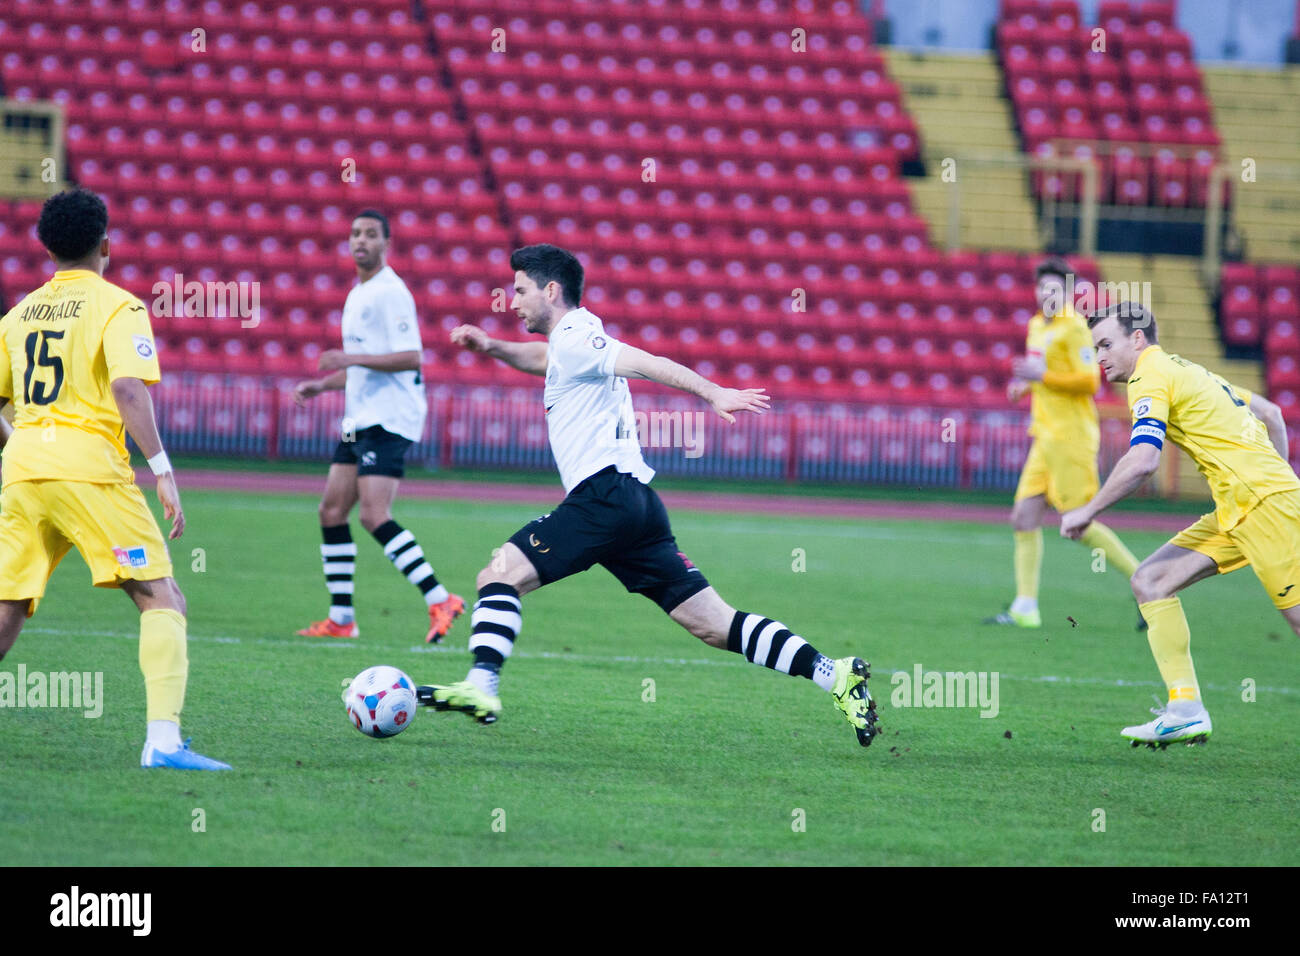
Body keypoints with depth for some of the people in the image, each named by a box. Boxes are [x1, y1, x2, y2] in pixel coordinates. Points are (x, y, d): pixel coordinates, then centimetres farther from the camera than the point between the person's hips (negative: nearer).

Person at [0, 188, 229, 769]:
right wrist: (162, 471, -16)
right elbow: (128, 390, -15)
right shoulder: (117, 307, 0)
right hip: (89, 468, -6)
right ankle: (163, 740, -18)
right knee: (163, 601, -3)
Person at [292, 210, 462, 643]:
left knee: (374, 515, -19)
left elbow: (410, 358, -20)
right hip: (360, 419, 10)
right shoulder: (358, 294, 20)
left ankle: (441, 601, -17)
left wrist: (352, 359, -26)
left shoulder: (389, 293, -11)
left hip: (389, 419, -10)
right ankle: (341, 619, 11)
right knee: (332, 511, 7)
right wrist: (322, 384, 20)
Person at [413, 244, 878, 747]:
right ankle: (835, 675, -3)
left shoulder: (575, 338, -3)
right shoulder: (569, 343, 26)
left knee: (500, 574, -9)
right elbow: (538, 356, 46)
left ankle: (480, 688, -22)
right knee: (715, 626, 4)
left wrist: (713, 394, -30)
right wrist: (492, 346, 26)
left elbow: (646, 362, -17)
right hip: (637, 503, 9)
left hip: (605, 494, -9)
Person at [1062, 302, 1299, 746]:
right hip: (1237, 510, 10)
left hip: (1264, 503, -10)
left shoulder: (1152, 378, -8)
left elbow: (1143, 460, -22)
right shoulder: (1183, 370, 22)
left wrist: (1088, 510, -13)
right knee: (1150, 581, 3)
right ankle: (1186, 710, -4)